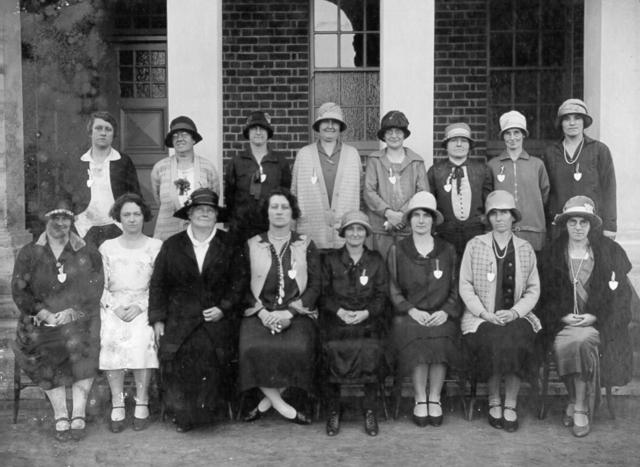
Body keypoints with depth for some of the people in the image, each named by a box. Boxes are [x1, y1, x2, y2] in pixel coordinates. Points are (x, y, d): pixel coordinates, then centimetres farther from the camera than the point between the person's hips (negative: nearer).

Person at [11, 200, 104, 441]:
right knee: (47, 359, -23)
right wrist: (44, 313, -9)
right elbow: (19, 290, 4)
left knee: (81, 347, -28)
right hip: (40, 322, 1)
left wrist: (72, 312, -9)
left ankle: (78, 415, -20)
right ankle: (61, 418, -14)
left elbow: (95, 289, 4)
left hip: (79, 319, -1)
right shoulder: (29, 253, 10)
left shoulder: (88, 253, 9)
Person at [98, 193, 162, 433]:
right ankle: (117, 404, -22)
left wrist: (140, 306, -11)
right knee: (110, 341, -29)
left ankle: (142, 402, -20)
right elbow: (100, 285, 10)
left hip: (145, 307, -1)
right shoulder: (107, 247, 15)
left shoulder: (156, 246, 9)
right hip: (113, 306, 1)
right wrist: (115, 307, -8)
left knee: (141, 340, -31)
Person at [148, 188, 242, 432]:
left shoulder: (228, 245, 11)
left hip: (216, 318, 0)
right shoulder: (172, 245, 13)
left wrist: (223, 308, -5)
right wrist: (157, 319, 3)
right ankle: (181, 412, -4)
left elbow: (237, 283, 9)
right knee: (175, 355, -19)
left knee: (210, 354, -21)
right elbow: (158, 284, 11)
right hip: (179, 318, 1)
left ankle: (203, 410, -4)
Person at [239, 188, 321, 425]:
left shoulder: (306, 245, 10)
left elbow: (315, 286, 4)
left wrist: (288, 312, -9)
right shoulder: (252, 245, 12)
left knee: (298, 349, -31)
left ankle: (267, 400, -9)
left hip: (296, 313, 0)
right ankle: (281, 406, -11)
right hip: (260, 313, 1)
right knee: (253, 349, -29)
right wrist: (262, 312, -9)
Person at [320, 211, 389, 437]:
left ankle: (370, 410, -12)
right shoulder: (330, 260, 12)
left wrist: (366, 312, -10)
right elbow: (324, 293, 6)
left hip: (368, 319, 0)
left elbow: (381, 295, 7)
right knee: (332, 348, -27)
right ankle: (334, 410, -11)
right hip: (336, 317, 0)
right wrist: (339, 311, -11)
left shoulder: (376, 260, 13)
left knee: (371, 350, -28)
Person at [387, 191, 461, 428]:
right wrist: (412, 310, -11)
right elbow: (393, 291, 6)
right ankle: (420, 399, -17)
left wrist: (445, 312, -8)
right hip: (409, 315, 0)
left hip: (441, 316, 1)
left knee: (440, 335, -32)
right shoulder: (397, 251, 11)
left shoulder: (448, 251, 15)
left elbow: (456, 289, 11)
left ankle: (434, 398, -16)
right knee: (415, 335, -32)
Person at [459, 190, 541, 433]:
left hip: (515, 316, 1)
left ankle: (510, 405, -17)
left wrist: (514, 312, -8)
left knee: (517, 341, -30)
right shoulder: (474, 245, 7)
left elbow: (533, 290, 9)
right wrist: (484, 313, -11)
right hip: (481, 317, -1)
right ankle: (494, 402, -12)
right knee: (493, 341, -31)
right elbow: (465, 286, 3)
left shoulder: (525, 249, 12)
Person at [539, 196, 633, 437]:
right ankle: (577, 401, -11)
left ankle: (580, 408, -22)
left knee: (582, 340, -33)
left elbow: (621, 294, 2)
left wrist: (594, 317, -10)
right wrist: (563, 316, -8)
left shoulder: (610, 252, 5)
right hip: (563, 322, 2)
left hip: (599, 322, -1)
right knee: (562, 345, -30)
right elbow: (547, 295, 10)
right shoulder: (553, 254, 9)